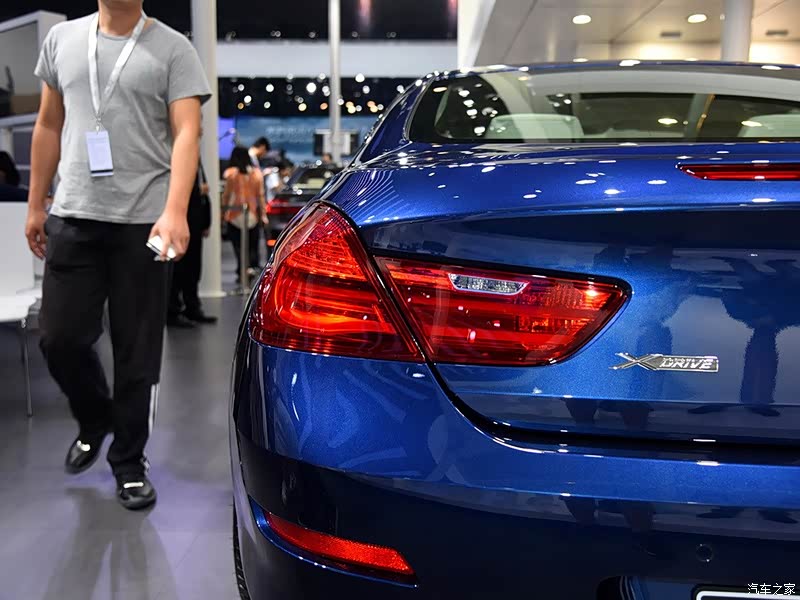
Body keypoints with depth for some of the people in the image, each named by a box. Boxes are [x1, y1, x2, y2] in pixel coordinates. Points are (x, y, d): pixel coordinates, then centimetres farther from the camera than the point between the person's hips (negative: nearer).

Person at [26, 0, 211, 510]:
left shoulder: (172, 49, 1)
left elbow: (187, 133, -9)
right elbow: (49, 127, 18)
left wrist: (175, 211, -23)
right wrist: (36, 205, 16)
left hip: (143, 221, -3)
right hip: (72, 217, 4)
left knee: (138, 351, 2)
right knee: (60, 337, 4)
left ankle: (130, 461, 20)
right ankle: (95, 420, 34)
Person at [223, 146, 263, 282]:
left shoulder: (231, 173, -6)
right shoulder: (256, 173, 3)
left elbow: (227, 194, -3)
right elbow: (260, 195, 3)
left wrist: (224, 208, 9)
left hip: (235, 215, -2)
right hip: (252, 215, 3)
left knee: (238, 245, 2)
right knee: (252, 245, 11)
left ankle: (242, 272, -2)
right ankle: (252, 266, -8)